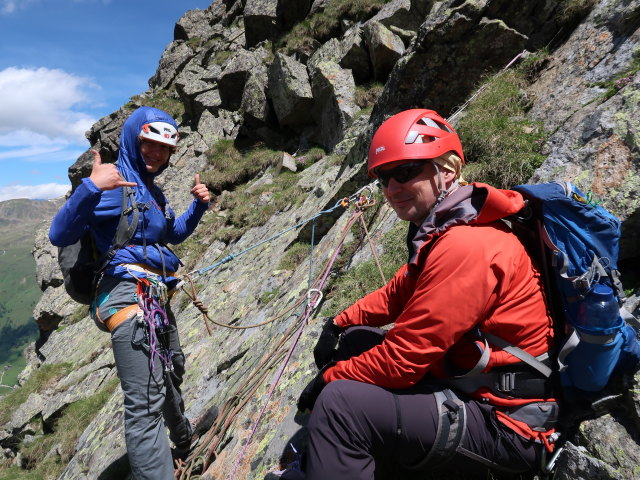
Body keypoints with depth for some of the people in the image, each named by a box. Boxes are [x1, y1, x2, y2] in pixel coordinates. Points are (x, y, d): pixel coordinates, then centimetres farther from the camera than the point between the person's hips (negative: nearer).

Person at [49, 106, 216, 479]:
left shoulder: (151, 189, 15)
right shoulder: (114, 182, -11)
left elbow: (173, 234, 29)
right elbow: (60, 235, -20)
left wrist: (198, 206, 13)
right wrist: (90, 187, -33)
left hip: (157, 295, 10)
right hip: (128, 292, -10)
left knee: (172, 372, 28)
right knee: (146, 401, -13)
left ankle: (184, 437, 53)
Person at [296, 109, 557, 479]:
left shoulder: (466, 247, -26)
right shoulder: (439, 231, 5)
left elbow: (402, 358, -24)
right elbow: (398, 294, 17)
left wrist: (329, 379, -10)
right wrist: (341, 322, 8)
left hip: (506, 426, -10)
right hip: (464, 380, 10)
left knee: (340, 402, -26)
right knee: (355, 339, 12)